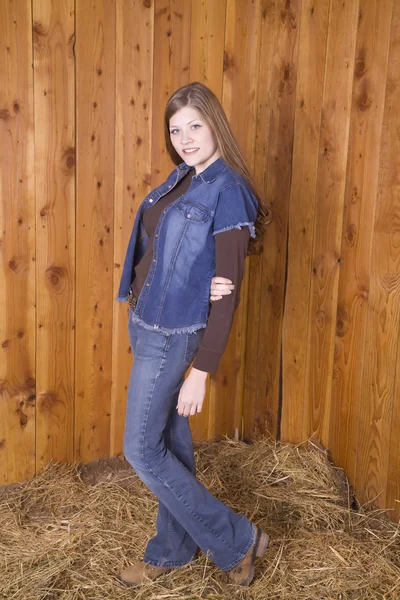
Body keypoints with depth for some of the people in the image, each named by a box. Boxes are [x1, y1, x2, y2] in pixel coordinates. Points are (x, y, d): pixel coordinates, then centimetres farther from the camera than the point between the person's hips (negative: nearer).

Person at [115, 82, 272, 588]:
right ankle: (172, 550, 35)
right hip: (146, 324, 8)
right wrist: (199, 286, -18)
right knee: (170, 441, 17)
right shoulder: (180, 179, 9)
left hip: (172, 336, -8)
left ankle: (235, 540, 16)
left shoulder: (228, 191, -16)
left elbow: (228, 288, -19)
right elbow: (157, 252, 5)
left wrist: (201, 371, -20)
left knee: (142, 450, 0)